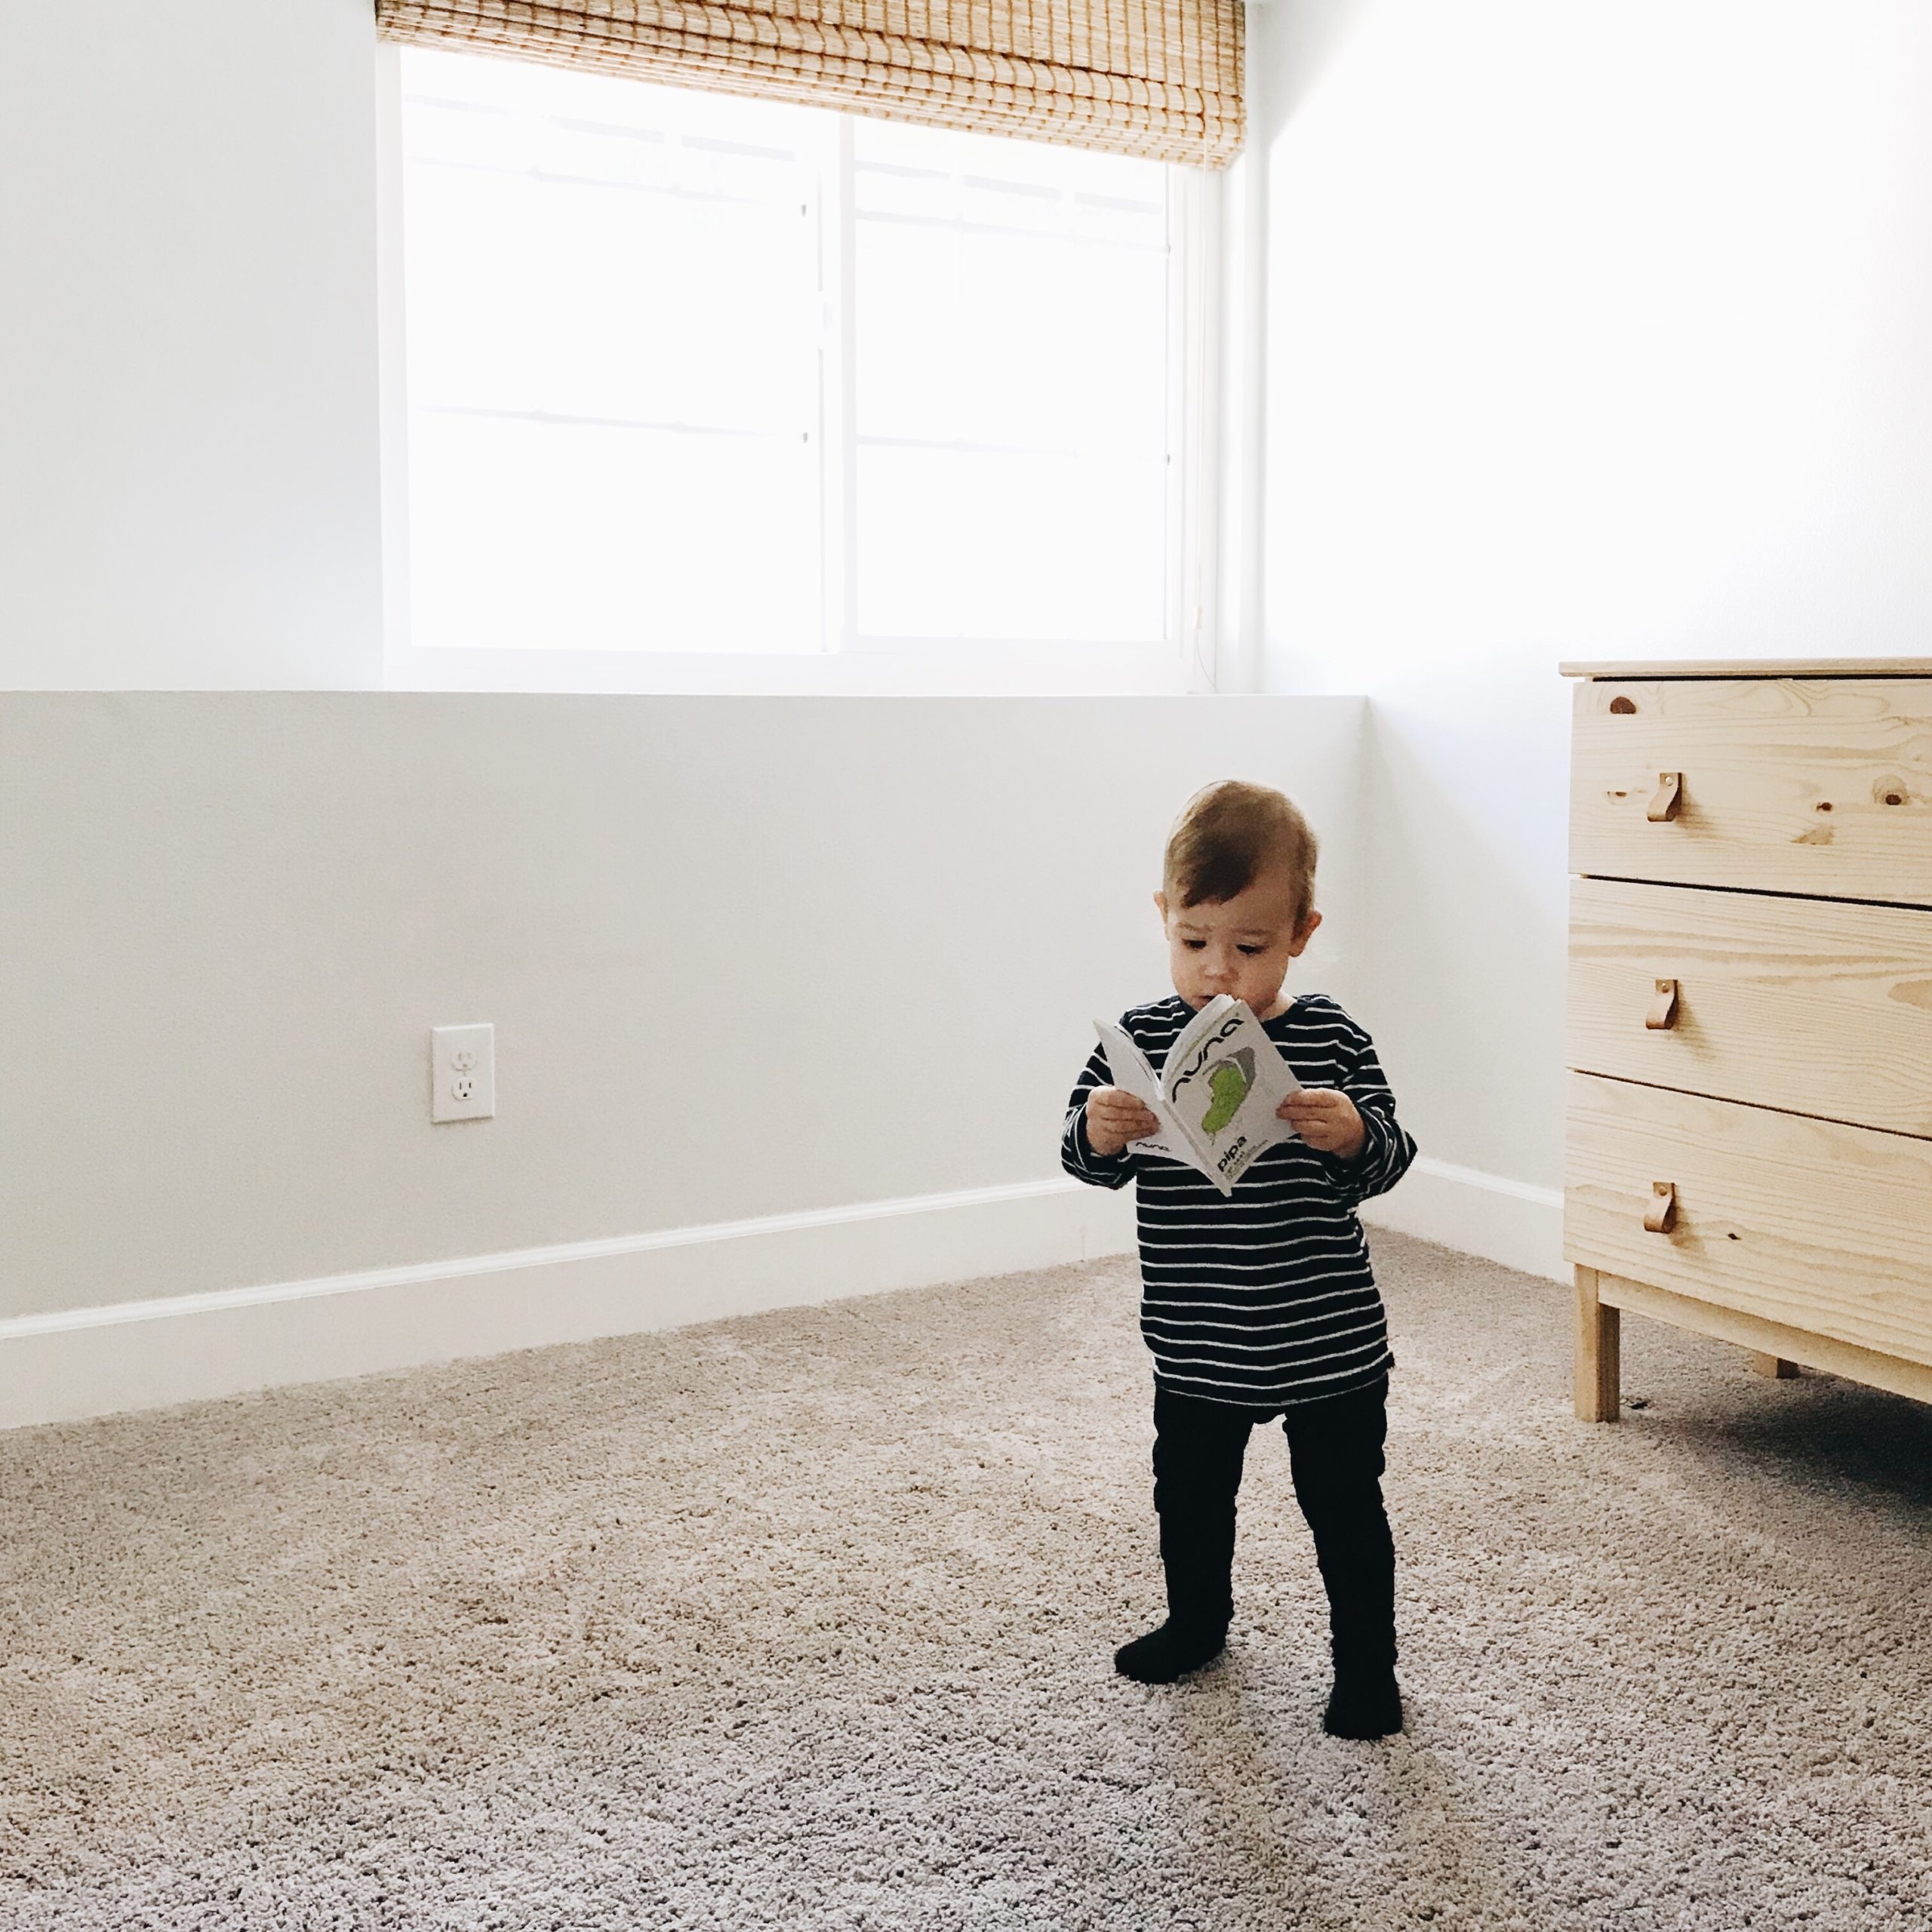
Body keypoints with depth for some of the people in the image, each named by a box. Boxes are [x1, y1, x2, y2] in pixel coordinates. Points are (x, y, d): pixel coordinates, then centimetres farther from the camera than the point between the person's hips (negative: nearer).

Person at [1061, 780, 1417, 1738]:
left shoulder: (1332, 1039, -10)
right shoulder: (1141, 1040, -6)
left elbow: (1386, 1162, -7)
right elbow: (1091, 1164, -3)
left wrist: (1353, 1134, -29)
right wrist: (1098, 1133, -25)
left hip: (1331, 1343, -2)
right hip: (1196, 1350, 3)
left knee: (1344, 1505, 10)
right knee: (1189, 1493, 21)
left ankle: (1366, 1665, 30)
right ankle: (1197, 1620, 46)